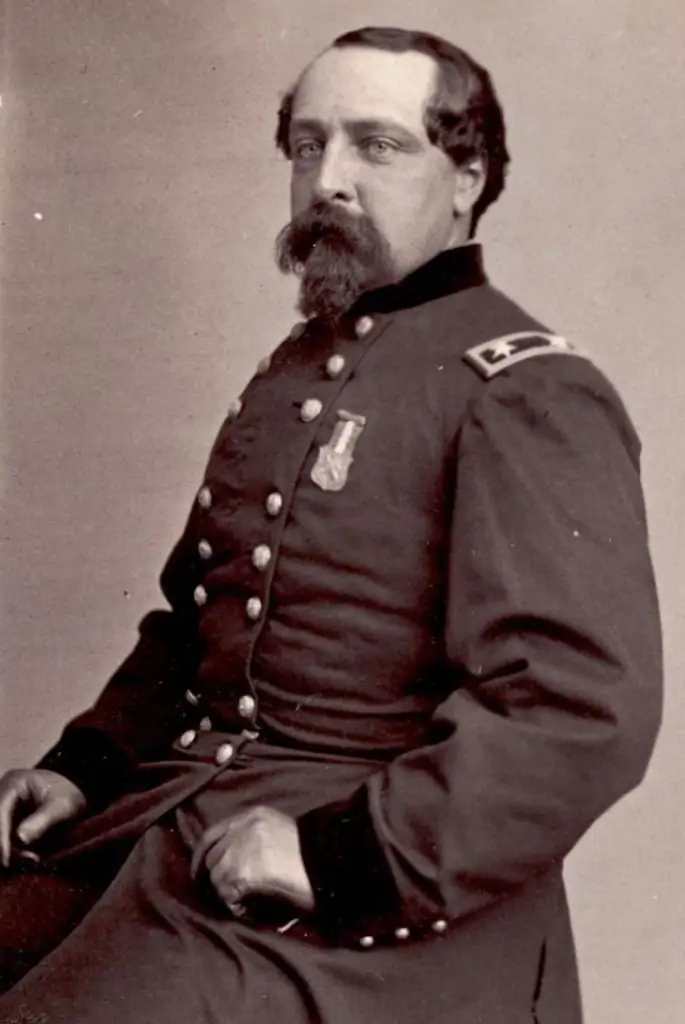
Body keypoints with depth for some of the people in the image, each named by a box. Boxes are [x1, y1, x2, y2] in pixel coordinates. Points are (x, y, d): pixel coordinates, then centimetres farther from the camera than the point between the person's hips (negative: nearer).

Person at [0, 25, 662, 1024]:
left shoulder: (529, 394, -11)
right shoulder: (291, 372, 15)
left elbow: (589, 713, -20)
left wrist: (337, 856, -23)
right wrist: (83, 768, 7)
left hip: (378, 897, -7)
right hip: (184, 809, 7)